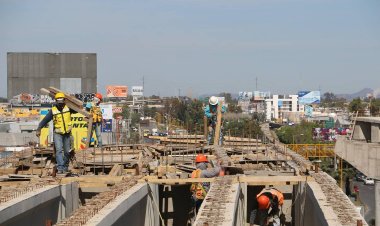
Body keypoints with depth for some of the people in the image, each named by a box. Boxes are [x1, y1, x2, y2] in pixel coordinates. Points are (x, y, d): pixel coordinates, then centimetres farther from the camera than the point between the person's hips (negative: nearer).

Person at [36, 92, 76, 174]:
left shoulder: (68, 108, -2)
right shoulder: (53, 110, -6)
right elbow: (45, 120, -6)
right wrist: (39, 129, -14)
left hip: (67, 133, 2)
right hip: (57, 133, -2)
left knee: (67, 151, 10)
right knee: (59, 150, -16)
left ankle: (65, 167, 26)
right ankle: (60, 168, -20)